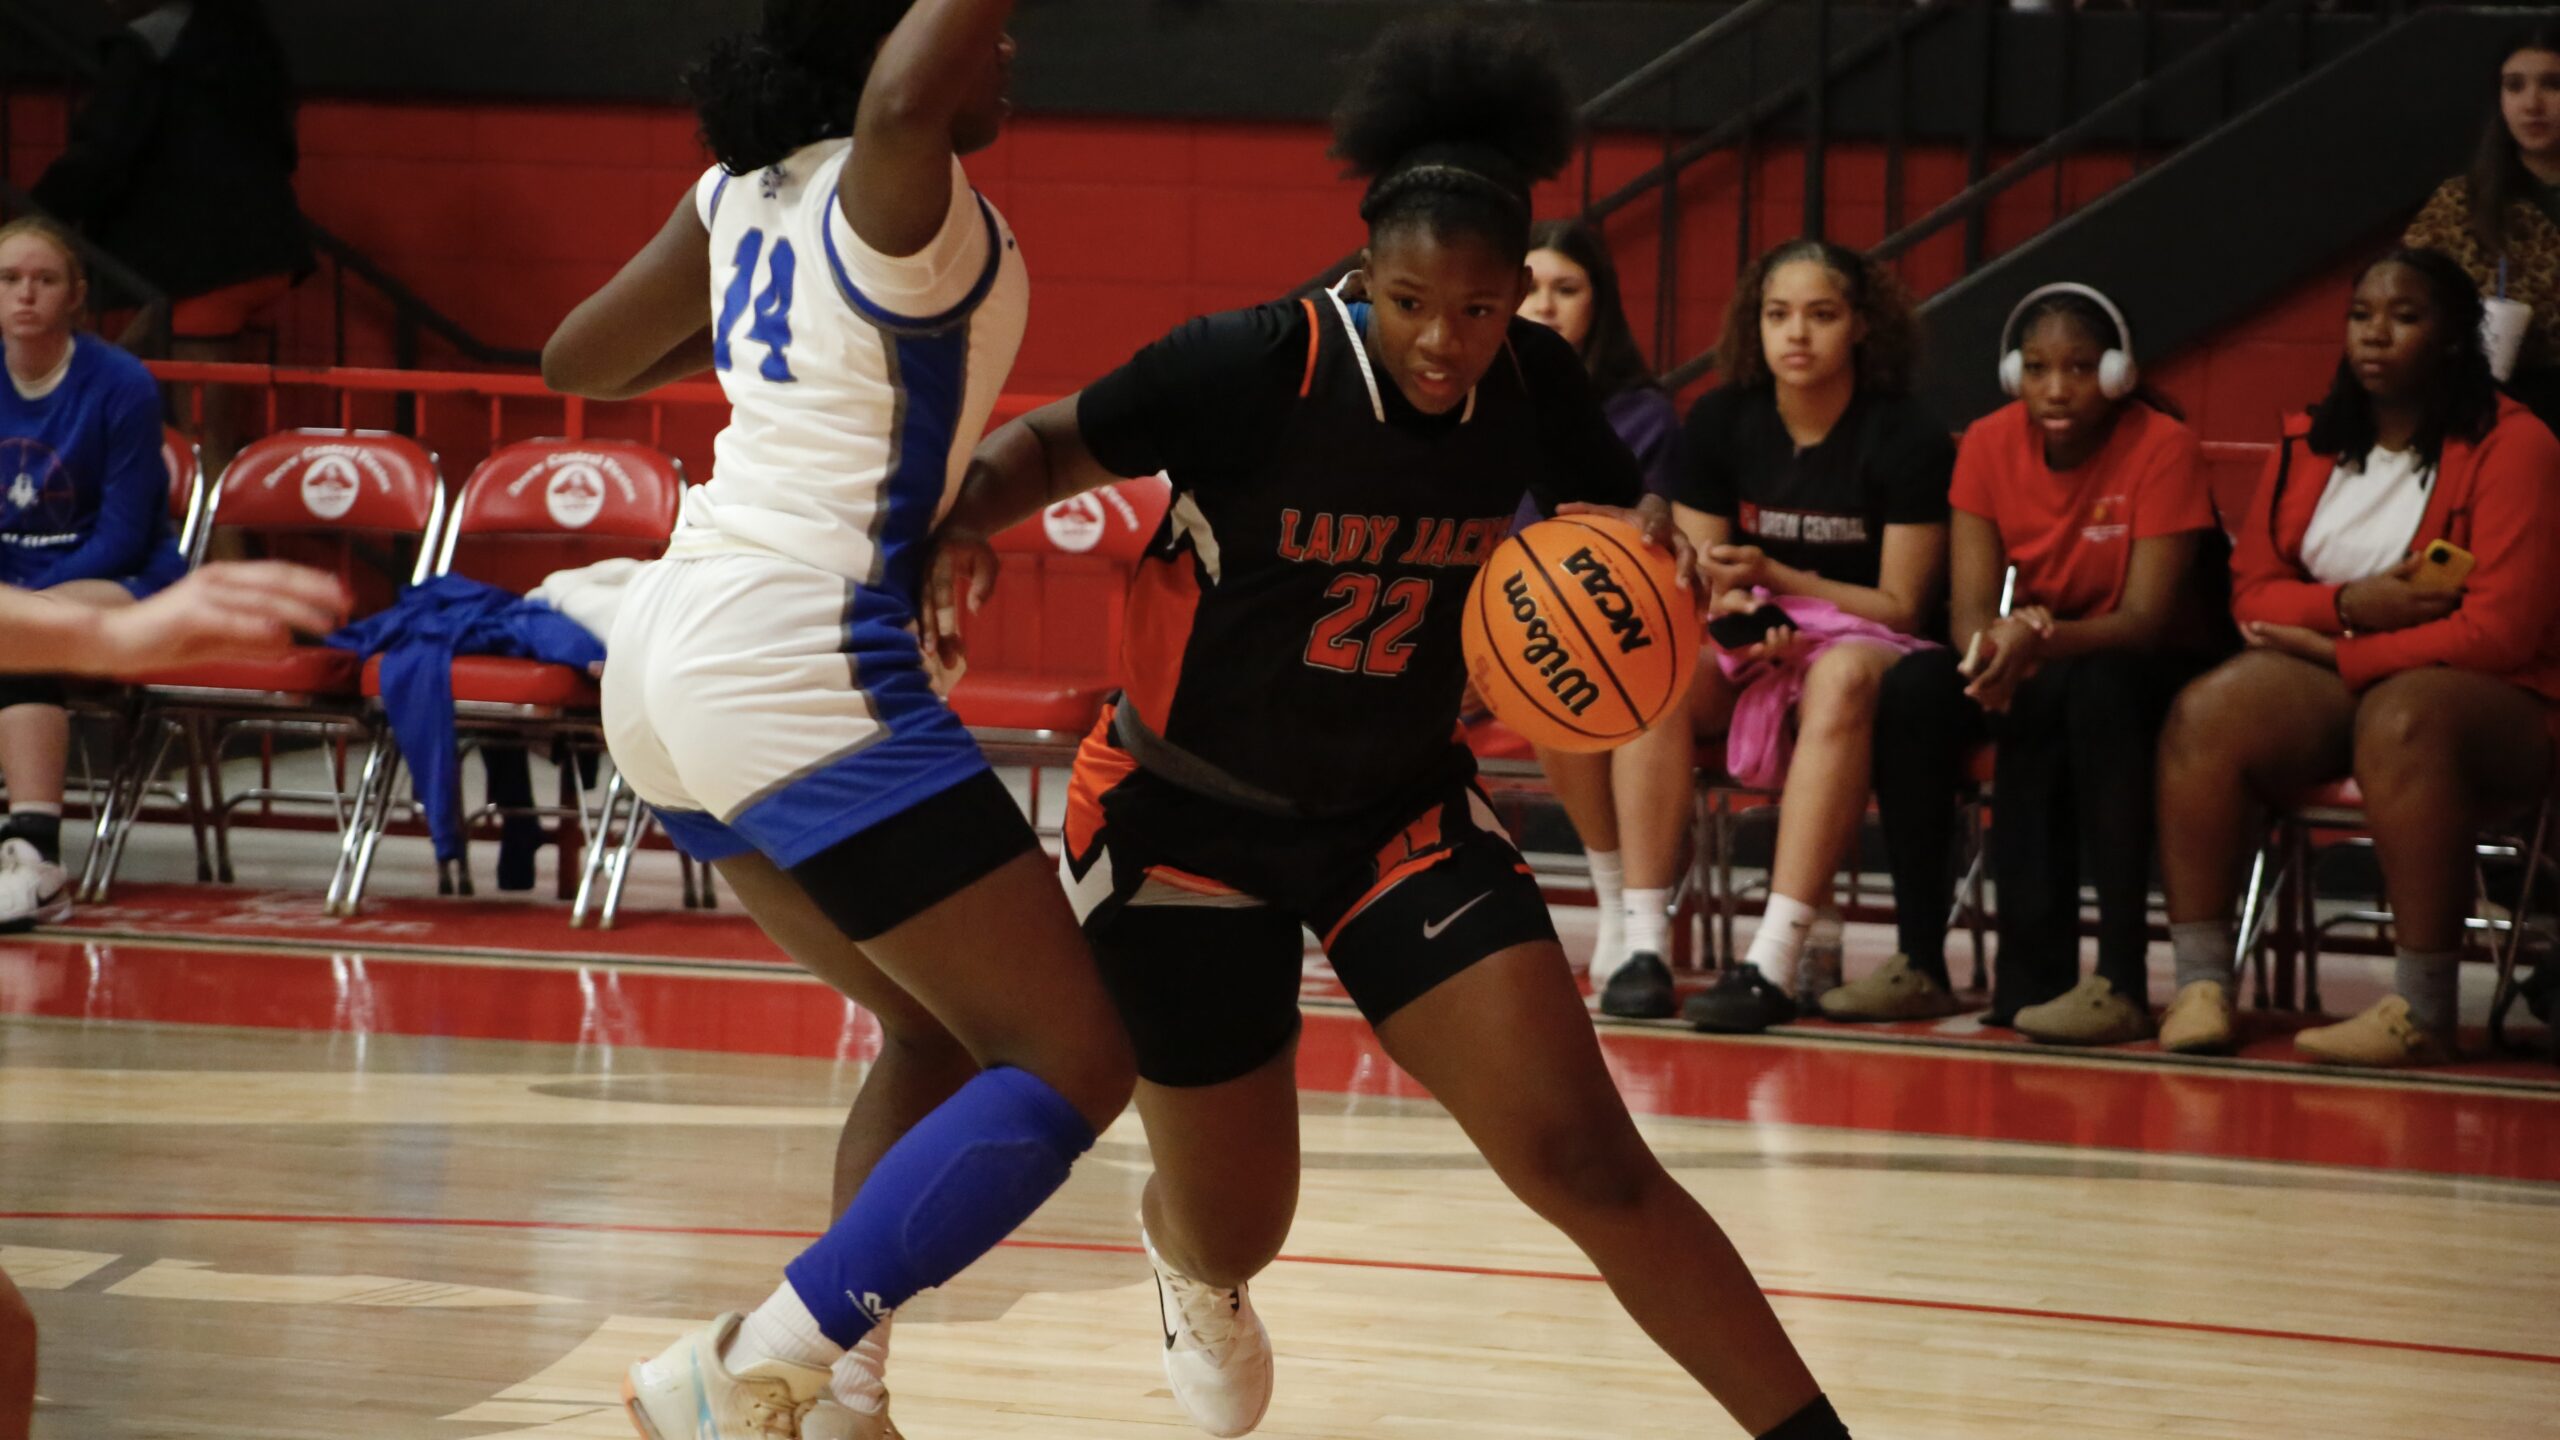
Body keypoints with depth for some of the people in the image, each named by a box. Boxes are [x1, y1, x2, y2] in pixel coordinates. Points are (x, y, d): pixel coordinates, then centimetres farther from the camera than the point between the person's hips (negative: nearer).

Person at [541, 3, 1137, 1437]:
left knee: (944, 1032, 24)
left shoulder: (747, 192, 12)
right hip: (805, 671, -9)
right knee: (1073, 1064, -6)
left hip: (669, 662, 9)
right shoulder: (896, 192, -12)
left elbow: (579, 361, 25)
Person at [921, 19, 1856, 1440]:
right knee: (1236, 1235, 9)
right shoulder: (1253, 367, -23)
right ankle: (1186, 1253, 49)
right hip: (1185, 822, -2)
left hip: (1399, 813, 2)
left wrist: (1648, 538, -17)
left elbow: (1624, 510, 7)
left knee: (1588, 1162, -13)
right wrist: (958, 515, -33)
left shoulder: (1530, 383, -11)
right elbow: (1055, 442, -11)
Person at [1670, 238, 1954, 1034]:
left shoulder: (1910, 439, -7)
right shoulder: (1719, 422, 4)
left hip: (1869, 646, -4)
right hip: (1750, 649, 4)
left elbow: (1900, 606, -8)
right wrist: (1736, 610, -18)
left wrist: (1774, 578, -19)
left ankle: (1775, 961, -48)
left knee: (1841, 678, -40)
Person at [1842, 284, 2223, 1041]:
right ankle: (1920, 963, -16)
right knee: (1912, 688, -23)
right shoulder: (1989, 445, -4)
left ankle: (2121, 980, -36)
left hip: (2142, 673, -5)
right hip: (2034, 668, 5)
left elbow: (2146, 619, -24)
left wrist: (2038, 642, -42)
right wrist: (1992, 643, -35)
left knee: (2067, 695, -38)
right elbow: (1970, 607, -10)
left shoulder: (2162, 447, -17)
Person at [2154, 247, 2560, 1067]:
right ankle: (2199, 985, -28)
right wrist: (2349, 606, -12)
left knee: (2400, 719, -39)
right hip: (2332, 685, 6)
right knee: (2205, 716, -23)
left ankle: (2424, 1013, -39)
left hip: (2492, 704, -5)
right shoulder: (2309, 445, 11)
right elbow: (2252, 591, 10)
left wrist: (2343, 655, -12)